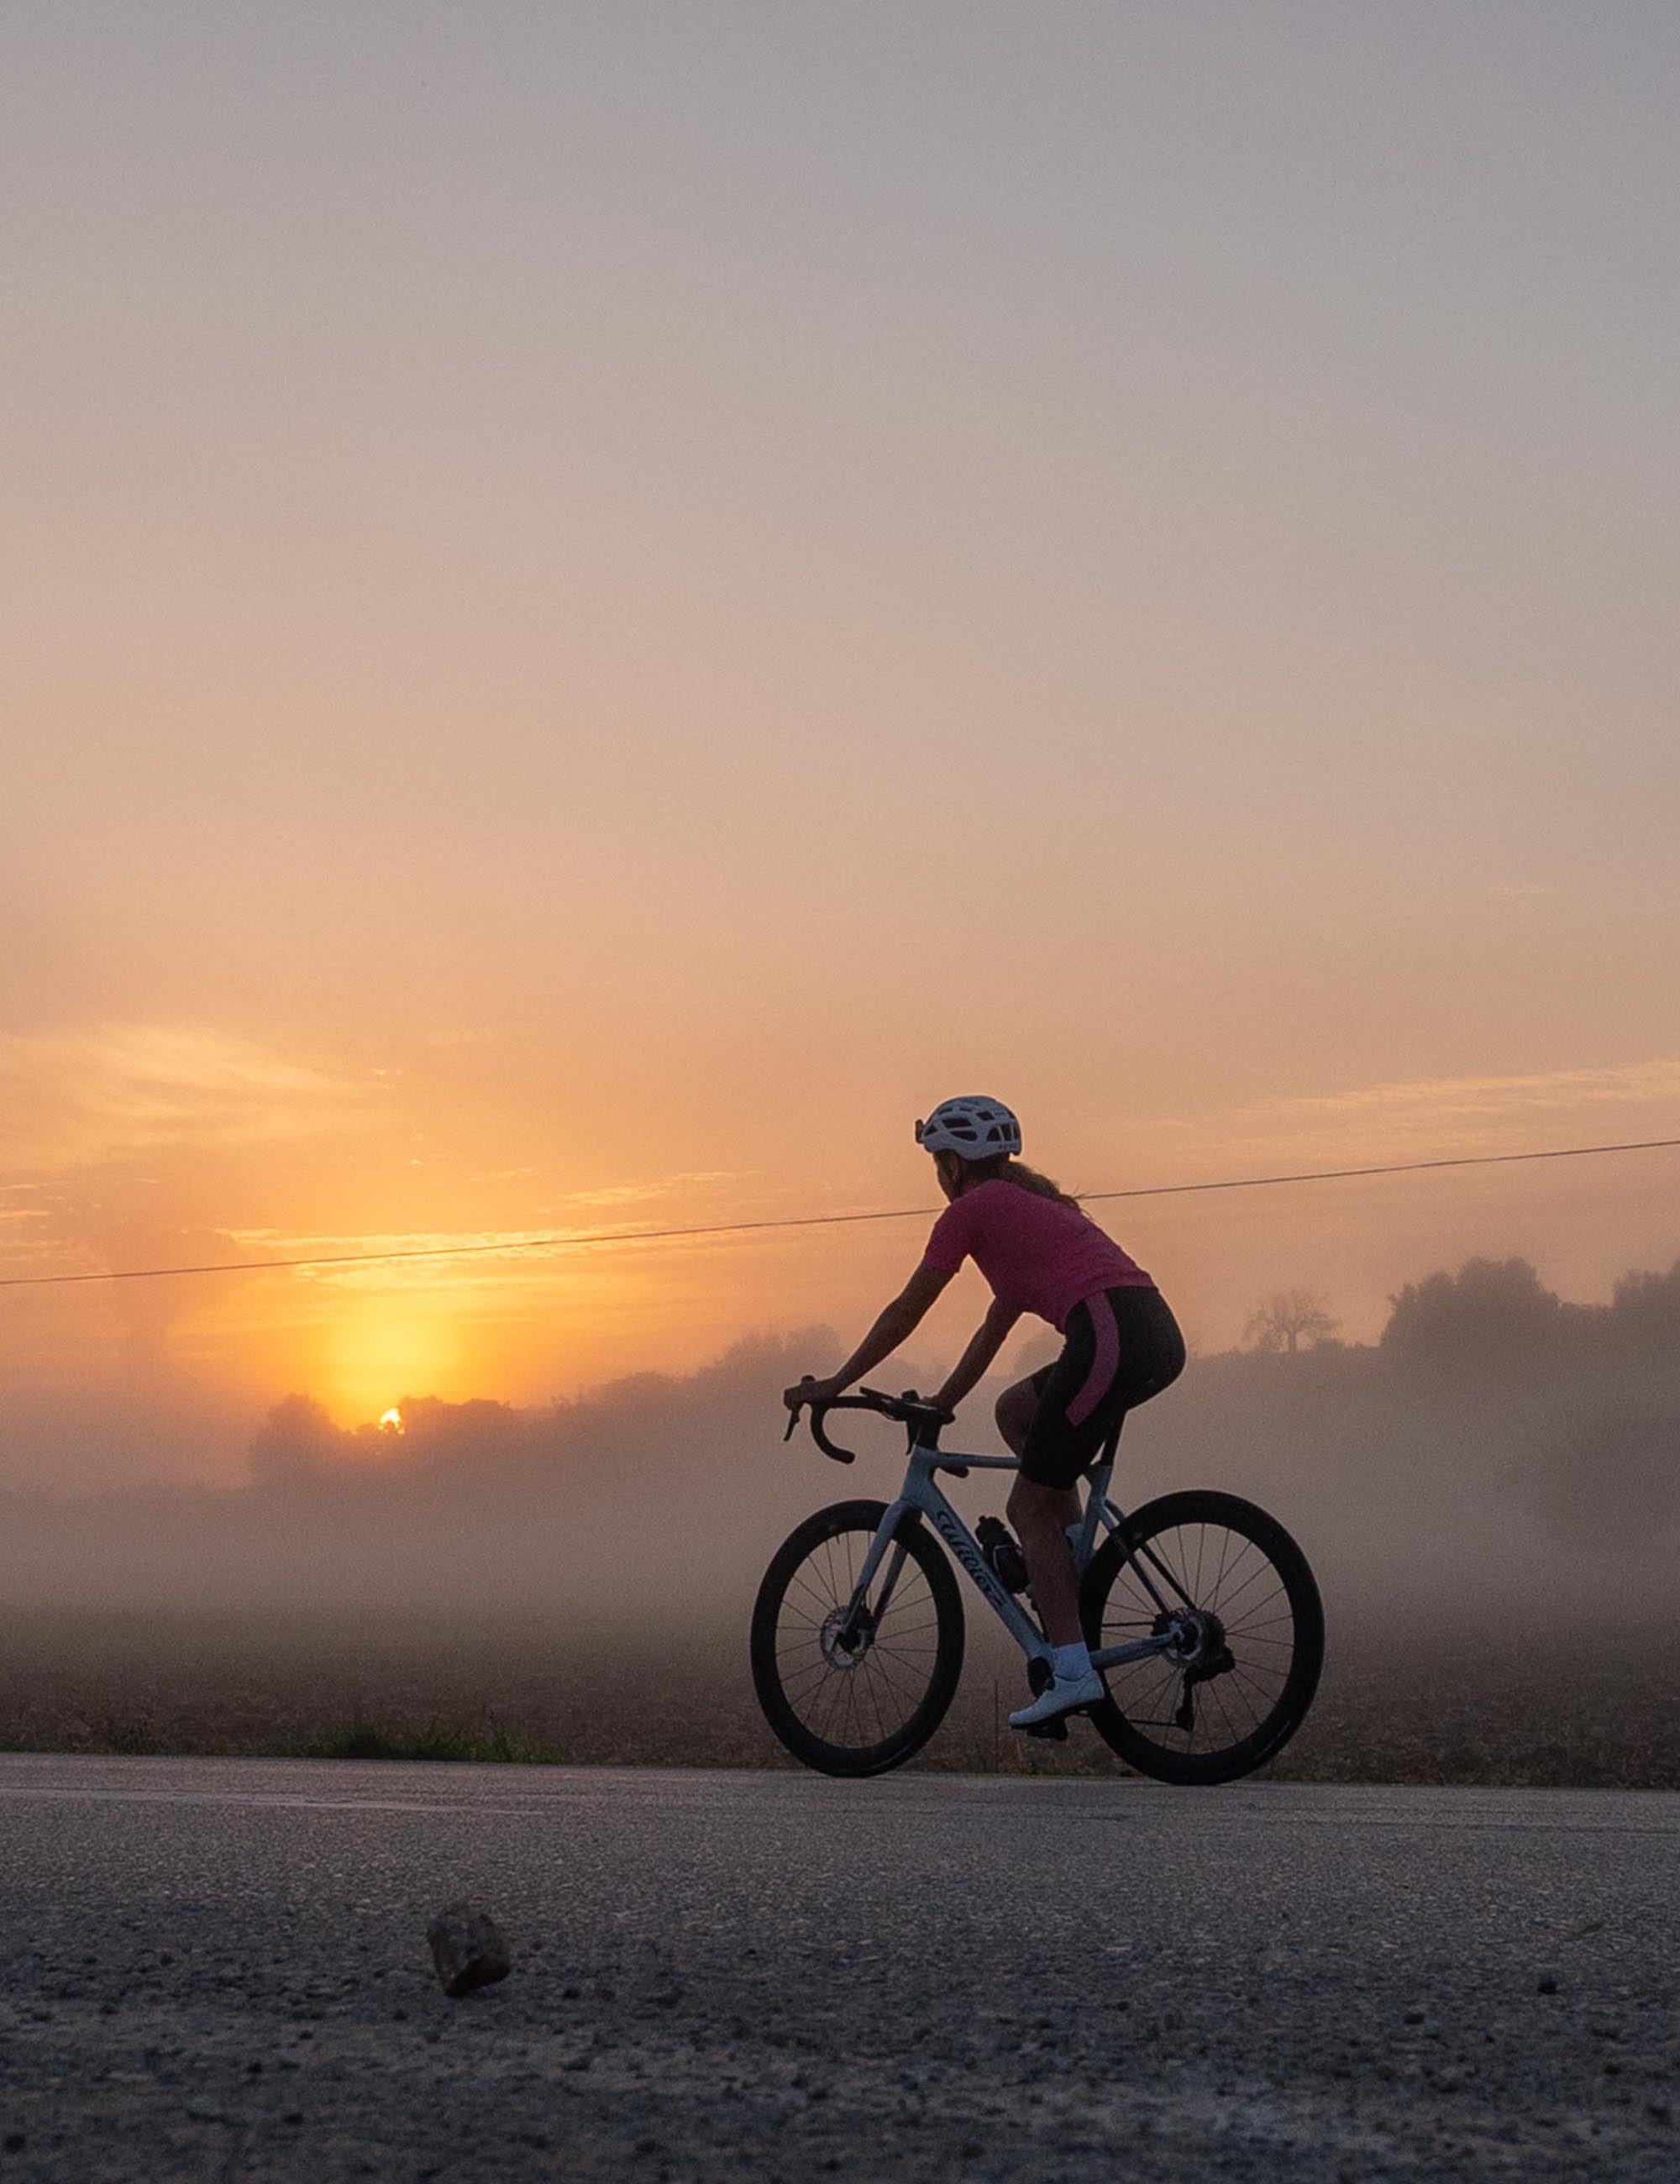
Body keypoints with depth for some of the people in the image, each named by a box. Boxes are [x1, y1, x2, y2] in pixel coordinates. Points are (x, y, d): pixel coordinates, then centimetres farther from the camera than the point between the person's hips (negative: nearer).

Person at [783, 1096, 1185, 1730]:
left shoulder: (973, 1209, 6)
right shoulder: (1030, 1203, 31)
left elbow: (905, 1312, 11)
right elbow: (998, 1324, 37)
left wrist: (835, 1384, 20)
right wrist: (942, 1403, 41)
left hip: (1111, 1337, -9)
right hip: (1159, 1333, 9)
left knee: (1029, 1506, 1)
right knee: (1015, 1410, 27)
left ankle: (1072, 1672, -4)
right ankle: (1076, 1562, 18)